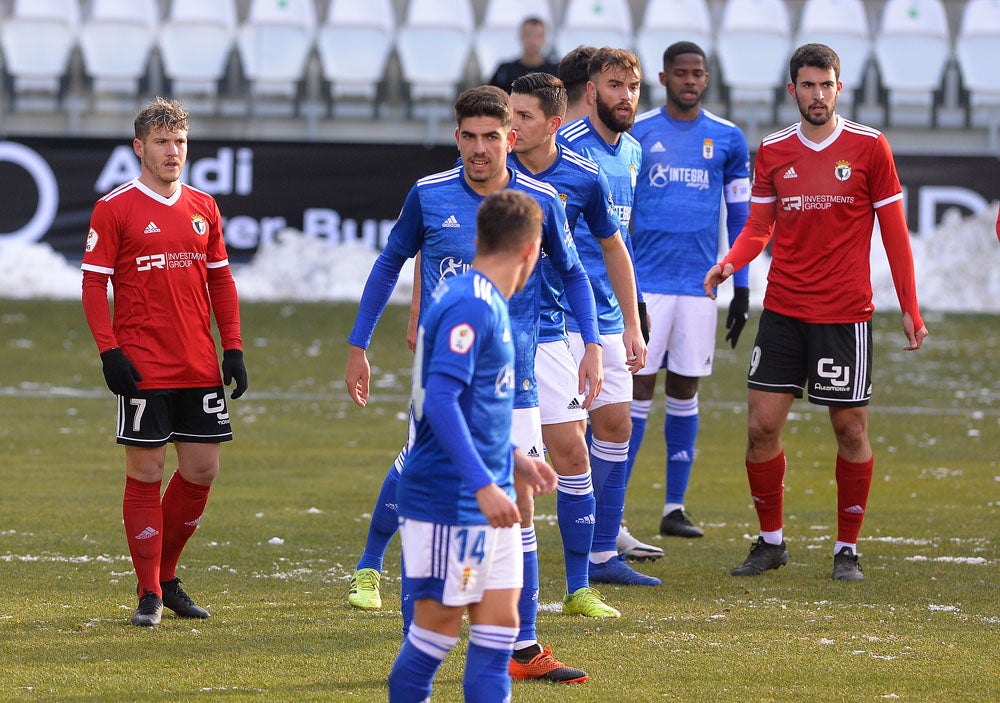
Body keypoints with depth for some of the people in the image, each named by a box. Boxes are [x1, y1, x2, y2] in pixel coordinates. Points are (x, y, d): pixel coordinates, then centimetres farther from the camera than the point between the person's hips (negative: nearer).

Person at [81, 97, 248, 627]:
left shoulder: (203, 208, 12)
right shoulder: (114, 209, -4)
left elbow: (220, 280, 17)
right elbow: (93, 284, -5)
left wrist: (233, 347, 8)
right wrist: (109, 351, -14)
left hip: (199, 366, 5)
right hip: (142, 365, -5)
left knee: (202, 469, 5)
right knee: (145, 474, -2)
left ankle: (165, 576, 22)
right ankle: (150, 594, 4)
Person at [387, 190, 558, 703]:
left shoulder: (487, 304, 14)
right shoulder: (470, 305, -17)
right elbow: (440, 399, -25)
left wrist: (513, 460, 29)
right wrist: (483, 484, -29)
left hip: (486, 503, 9)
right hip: (450, 501, -9)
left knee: (500, 621, 6)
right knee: (441, 622, -2)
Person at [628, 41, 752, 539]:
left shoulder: (727, 140, 6)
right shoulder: (635, 134, 1)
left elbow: (740, 218, 11)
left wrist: (742, 289, 6)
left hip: (700, 284, 2)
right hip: (646, 282, -2)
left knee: (685, 388, 6)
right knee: (639, 387, -7)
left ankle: (675, 507, 11)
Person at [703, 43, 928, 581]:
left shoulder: (869, 147, -2)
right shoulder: (773, 152, 6)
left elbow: (894, 232, 1)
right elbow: (758, 227, 10)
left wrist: (910, 309, -1)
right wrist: (729, 263, -11)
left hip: (845, 314, -3)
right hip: (783, 311, 3)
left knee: (851, 429, 1)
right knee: (761, 425, -2)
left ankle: (847, 550, 12)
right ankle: (770, 541, 13)